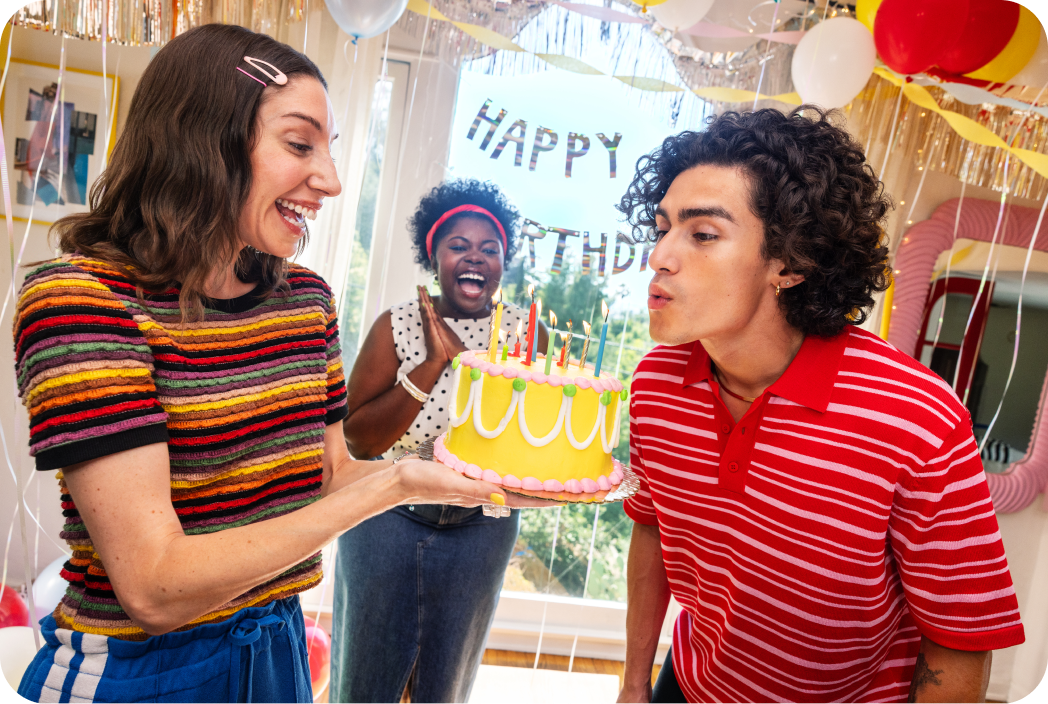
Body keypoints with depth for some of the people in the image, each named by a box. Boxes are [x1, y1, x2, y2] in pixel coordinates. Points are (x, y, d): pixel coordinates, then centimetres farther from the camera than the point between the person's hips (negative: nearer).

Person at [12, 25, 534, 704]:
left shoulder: (308, 298, 0)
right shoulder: (80, 297, -20)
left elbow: (330, 473, 6)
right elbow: (155, 589, -25)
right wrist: (392, 485, -25)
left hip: (279, 646, 6)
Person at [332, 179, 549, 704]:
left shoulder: (526, 331, -3)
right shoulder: (398, 325, -9)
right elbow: (357, 439, -14)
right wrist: (434, 363, -22)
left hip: (482, 525, 2)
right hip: (389, 516, -1)